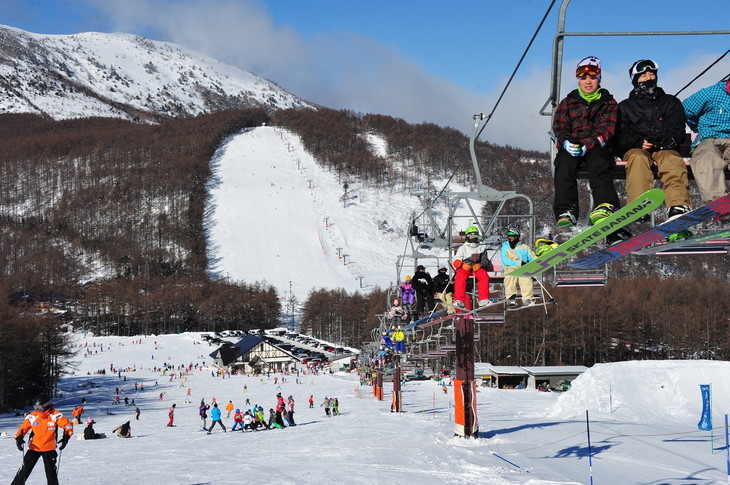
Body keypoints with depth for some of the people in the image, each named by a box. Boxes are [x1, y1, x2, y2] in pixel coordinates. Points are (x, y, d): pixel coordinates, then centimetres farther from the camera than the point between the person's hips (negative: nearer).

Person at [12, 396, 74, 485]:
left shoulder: (55, 416, -12)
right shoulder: (32, 417, -5)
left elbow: (68, 425, -12)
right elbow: (23, 428, 2)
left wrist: (66, 437, -26)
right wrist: (19, 438, -15)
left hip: (49, 448, -1)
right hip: (34, 448, 1)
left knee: (51, 472, 8)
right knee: (25, 469, 0)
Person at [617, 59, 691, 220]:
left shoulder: (671, 102, 27)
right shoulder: (625, 107, 24)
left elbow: (677, 130, 13)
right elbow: (620, 136, 12)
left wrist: (663, 143, -9)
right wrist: (639, 143, -10)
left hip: (665, 149, 1)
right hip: (635, 149, -1)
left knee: (673, 160, -36)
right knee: (638, 158, -39)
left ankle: (678, 206, -58)